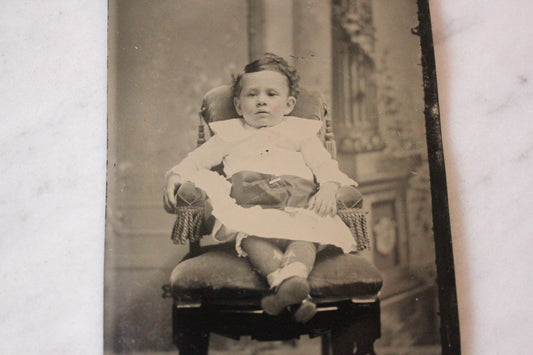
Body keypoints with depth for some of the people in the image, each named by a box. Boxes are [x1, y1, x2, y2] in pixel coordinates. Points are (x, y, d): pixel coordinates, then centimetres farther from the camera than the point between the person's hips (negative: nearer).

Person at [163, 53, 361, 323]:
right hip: (248, 209, -1)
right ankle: (280, 280, -55)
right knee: (249, 235, -36)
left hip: (298, 207, 1)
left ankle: (294, 276, -56)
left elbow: (325, 166, 16)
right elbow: (197, 160, 23)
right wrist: (176, 176, 2)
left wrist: (328, 188, -6)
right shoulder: (230, 134, 30)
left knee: (307, 233, -34)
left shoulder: (300, 132, 28)